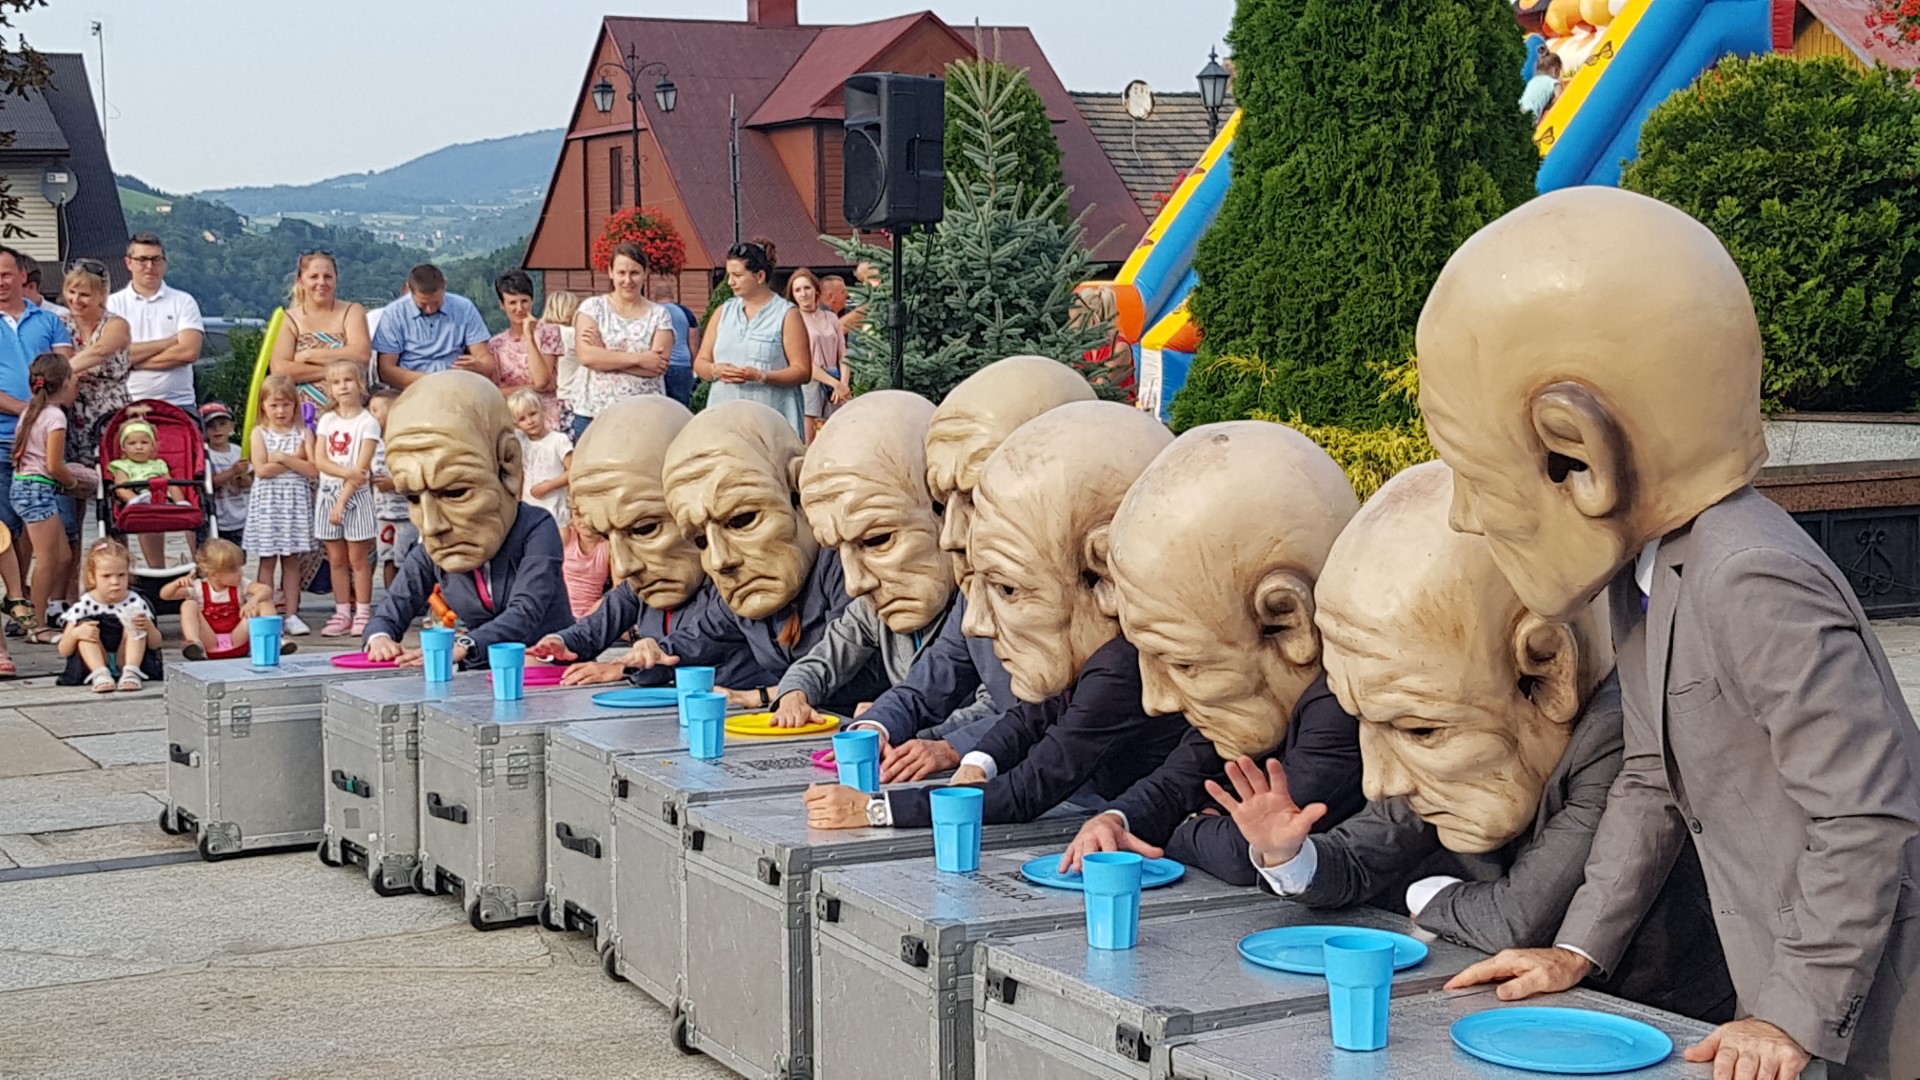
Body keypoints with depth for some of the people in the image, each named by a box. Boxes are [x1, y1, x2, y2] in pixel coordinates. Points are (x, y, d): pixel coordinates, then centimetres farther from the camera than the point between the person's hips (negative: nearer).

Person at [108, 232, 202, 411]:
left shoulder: (184, 302, 8)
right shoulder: (113, 304, 8)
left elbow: (189, 351, -5)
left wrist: (132, 360, -5)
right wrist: (169, 342, -5)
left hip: (178, 403, 1)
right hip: (126, 405, 0)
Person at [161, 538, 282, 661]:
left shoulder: (241, 584, 0)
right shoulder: (198, 588, -4)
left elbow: (267, 590, -14)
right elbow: (165, 595, -7)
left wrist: (254, 600, -36)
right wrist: (177, 584, -29)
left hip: (237, 641, 1)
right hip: (211, 645, -1)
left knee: (265, 602, -12)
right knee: (189, 605, -21)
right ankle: (195, 643, -41)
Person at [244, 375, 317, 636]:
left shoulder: (303, 433, 6)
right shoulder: (259, 433, 3)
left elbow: (313, 470, -5)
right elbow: (261, 470, -11)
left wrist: (284, 458, -12)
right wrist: (296, 461, -8)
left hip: (296, 501, 2)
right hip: (268, 500, -1)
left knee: (292, 560, 5)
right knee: (267, 560, 0)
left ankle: (291, 614, 9)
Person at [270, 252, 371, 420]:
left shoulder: (352, 312, 12)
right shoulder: (287, 320, 10)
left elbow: (362, 354, -7)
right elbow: (279, 370, -5)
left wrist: (308, 355, -5)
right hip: (302, 412, 0)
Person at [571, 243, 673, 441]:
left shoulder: (659, 315, 6)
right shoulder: (592, 307, 6)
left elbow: (658, 366, -7)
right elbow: (587, 356, -9)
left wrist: (605, 356, -9)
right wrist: (638, 359, -10)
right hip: (594, 413, 0)